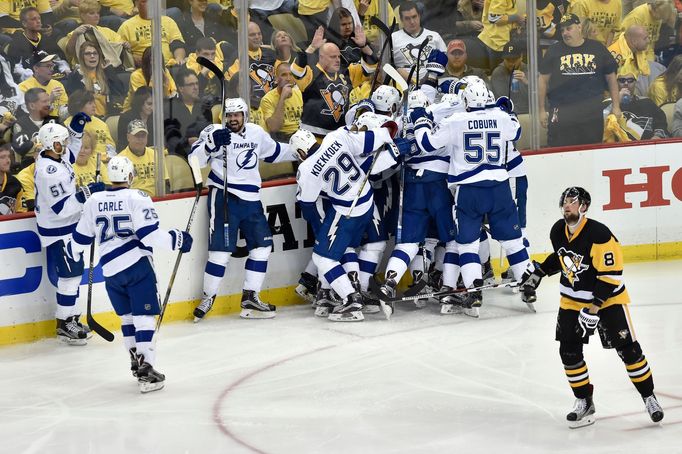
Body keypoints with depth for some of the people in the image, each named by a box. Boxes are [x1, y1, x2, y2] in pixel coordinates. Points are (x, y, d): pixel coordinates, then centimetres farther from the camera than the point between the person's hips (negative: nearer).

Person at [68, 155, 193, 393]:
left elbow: (81, 237, 18)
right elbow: (149, 234, -16)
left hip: (110, 270, 5)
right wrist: (176, 240, -5)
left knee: (127, 317, 21)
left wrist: (74, 252, 38)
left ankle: (136, 362, 25)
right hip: (137, 265, -5)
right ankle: (146, 371, -12)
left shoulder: (93, 201, 8)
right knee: (144, 317, -5)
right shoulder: (137, 198, -7)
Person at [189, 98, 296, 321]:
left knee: (262, 246, 6)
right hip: (223, 196, -6)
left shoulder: (256, 133, 11)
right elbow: (195, 159, -16)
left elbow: (275, 152, 27)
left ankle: (250, 298, 14)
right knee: (221, 249, -11)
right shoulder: (215, 132, -6)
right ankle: (208, 298, 3)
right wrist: (212, 143, -31)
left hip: (251, 200, 6)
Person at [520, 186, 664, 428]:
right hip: (572, 300, 6)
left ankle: (648, 397, 10)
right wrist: (538, 273, 9)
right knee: (569, 351, -2)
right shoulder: (557, 231, -4)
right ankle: (584, 402, 11)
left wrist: (594, 307, -28)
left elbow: (611, 274, -26)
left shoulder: (598, 234, -26)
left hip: (607, 298, -6)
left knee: (628, 349, -6)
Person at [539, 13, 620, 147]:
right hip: (561, 111, -1)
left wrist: (616, 106, 9)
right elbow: (543, 81, 8)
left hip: (592, 112, 1)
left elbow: (610, 77, 12)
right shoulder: (554, 51, 6)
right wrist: (542, 110, 5)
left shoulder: (597, 48, 8)